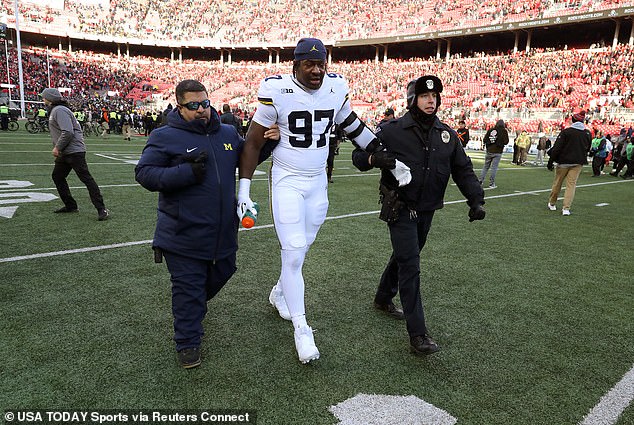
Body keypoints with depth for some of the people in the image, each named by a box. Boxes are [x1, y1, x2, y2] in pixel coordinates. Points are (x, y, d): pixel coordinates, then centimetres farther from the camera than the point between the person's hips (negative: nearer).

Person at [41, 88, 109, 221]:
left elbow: (68, 132, -25)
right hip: (64, 153, 11)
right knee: (57, 176, 17)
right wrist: (57, 148, 11)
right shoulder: (53, 111, 19)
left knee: (86, 178, -12)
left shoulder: (59, 110, -14)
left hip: (74, 151, -11)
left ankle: (102, 209, -13)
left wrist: (57, 147, -16)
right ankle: (70, 206, 24)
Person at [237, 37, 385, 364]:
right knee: (294, 252, -7)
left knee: (301, 247, 14)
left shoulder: (336, 88, -2)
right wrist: (243, 190, -12)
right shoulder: (277, 91, -14)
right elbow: (253, 143, -9)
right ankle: (301, 329, 7)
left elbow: (352, 125, 15)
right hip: (287, 181, -4)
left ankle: (280, 292, 42)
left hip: (318, 181, 4)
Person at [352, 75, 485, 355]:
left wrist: (476, 200, -3)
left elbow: (463, 170, 10)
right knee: (410, 265, -10)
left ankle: (383, 297, 44)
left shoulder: (446, 134, 5)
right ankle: (417, 334, -5)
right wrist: (374, 159, -29)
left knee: (404, 256, 19)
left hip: (427, 211, 6)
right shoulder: (393, 130, -10)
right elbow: (358, 155, -6)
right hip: (400, 209, -6)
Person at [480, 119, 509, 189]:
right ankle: (491, 183, 1)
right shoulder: (504, 131, -5)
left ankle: (481, 180, 11)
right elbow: (506, 142, -8)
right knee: (494, 167, 0)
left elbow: (484, 140, 3)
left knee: (486, 166, 14)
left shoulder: (490, 130, 3)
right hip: (497, 152, -3)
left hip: (489, 151, 3)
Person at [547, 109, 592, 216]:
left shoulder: (566, 131, -11)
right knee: (571, 184, 2)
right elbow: (587, 149, 14)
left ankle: (552, 204, 25)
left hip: (564, 162, -3)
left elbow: (557, 148, -13)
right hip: (578, 163, 3)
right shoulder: (587, 133, 3)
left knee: (557, 183, 11)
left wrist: (551, 161, -8)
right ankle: (566, 208, -6)